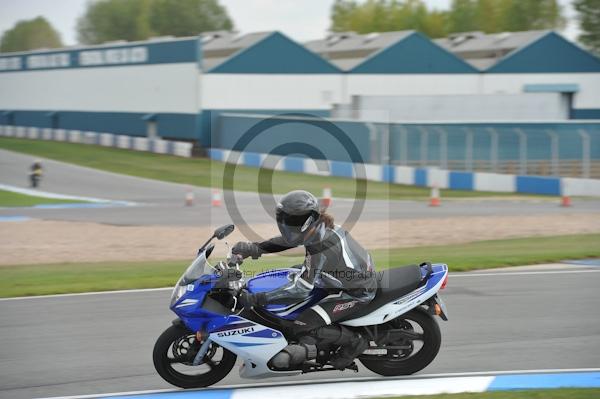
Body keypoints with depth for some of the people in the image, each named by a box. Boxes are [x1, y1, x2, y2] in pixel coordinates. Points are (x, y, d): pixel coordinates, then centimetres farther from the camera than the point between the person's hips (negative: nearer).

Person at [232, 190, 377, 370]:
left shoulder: (320, 248, -31)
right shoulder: (320, 225, -6)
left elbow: (300, 290, -30)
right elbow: (286, 241, 8)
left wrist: (256, 299, -28)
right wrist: (256, 248, -5)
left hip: (356, 293, -10)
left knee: (303, 327, -14)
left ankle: (355, 341, 1)